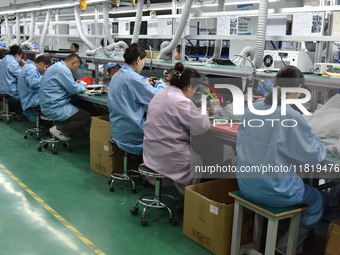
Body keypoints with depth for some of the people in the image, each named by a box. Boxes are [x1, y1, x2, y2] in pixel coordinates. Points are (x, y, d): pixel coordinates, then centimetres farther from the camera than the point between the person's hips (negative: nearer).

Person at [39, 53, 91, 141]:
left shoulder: (58, 66, 17)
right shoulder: (63, 70, -17)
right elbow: (74, 90, -16)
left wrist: (75, 84, 16)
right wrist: (82, 84, 4)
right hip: (54, 108, -11)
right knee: (87, 117, -11)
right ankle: (59, 129, -6)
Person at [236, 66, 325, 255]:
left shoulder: (252, 109, -2)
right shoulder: (293, 118, -20)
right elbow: (315, 156, -9)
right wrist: (312, 137, 9)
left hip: (246, 185, 7)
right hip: (273, 191, -6)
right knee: (317, 200, 23)